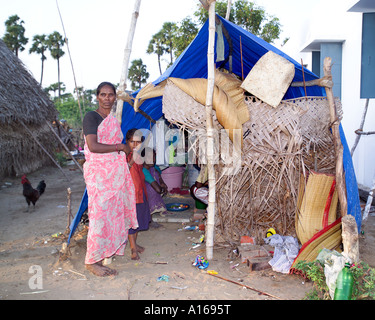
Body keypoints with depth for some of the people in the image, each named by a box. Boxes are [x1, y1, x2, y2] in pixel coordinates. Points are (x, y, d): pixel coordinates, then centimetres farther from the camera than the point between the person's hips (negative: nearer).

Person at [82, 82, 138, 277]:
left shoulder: (113, 120, 16)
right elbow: (93, 146, -18)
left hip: (116, 171, 8)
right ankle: (92, 261, 5)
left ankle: (107, 251, 22)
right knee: (100, 214, -7)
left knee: (114, 211, 9)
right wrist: (119, 146, -10)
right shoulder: (91, 117, -7)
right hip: (98, 172, -7)